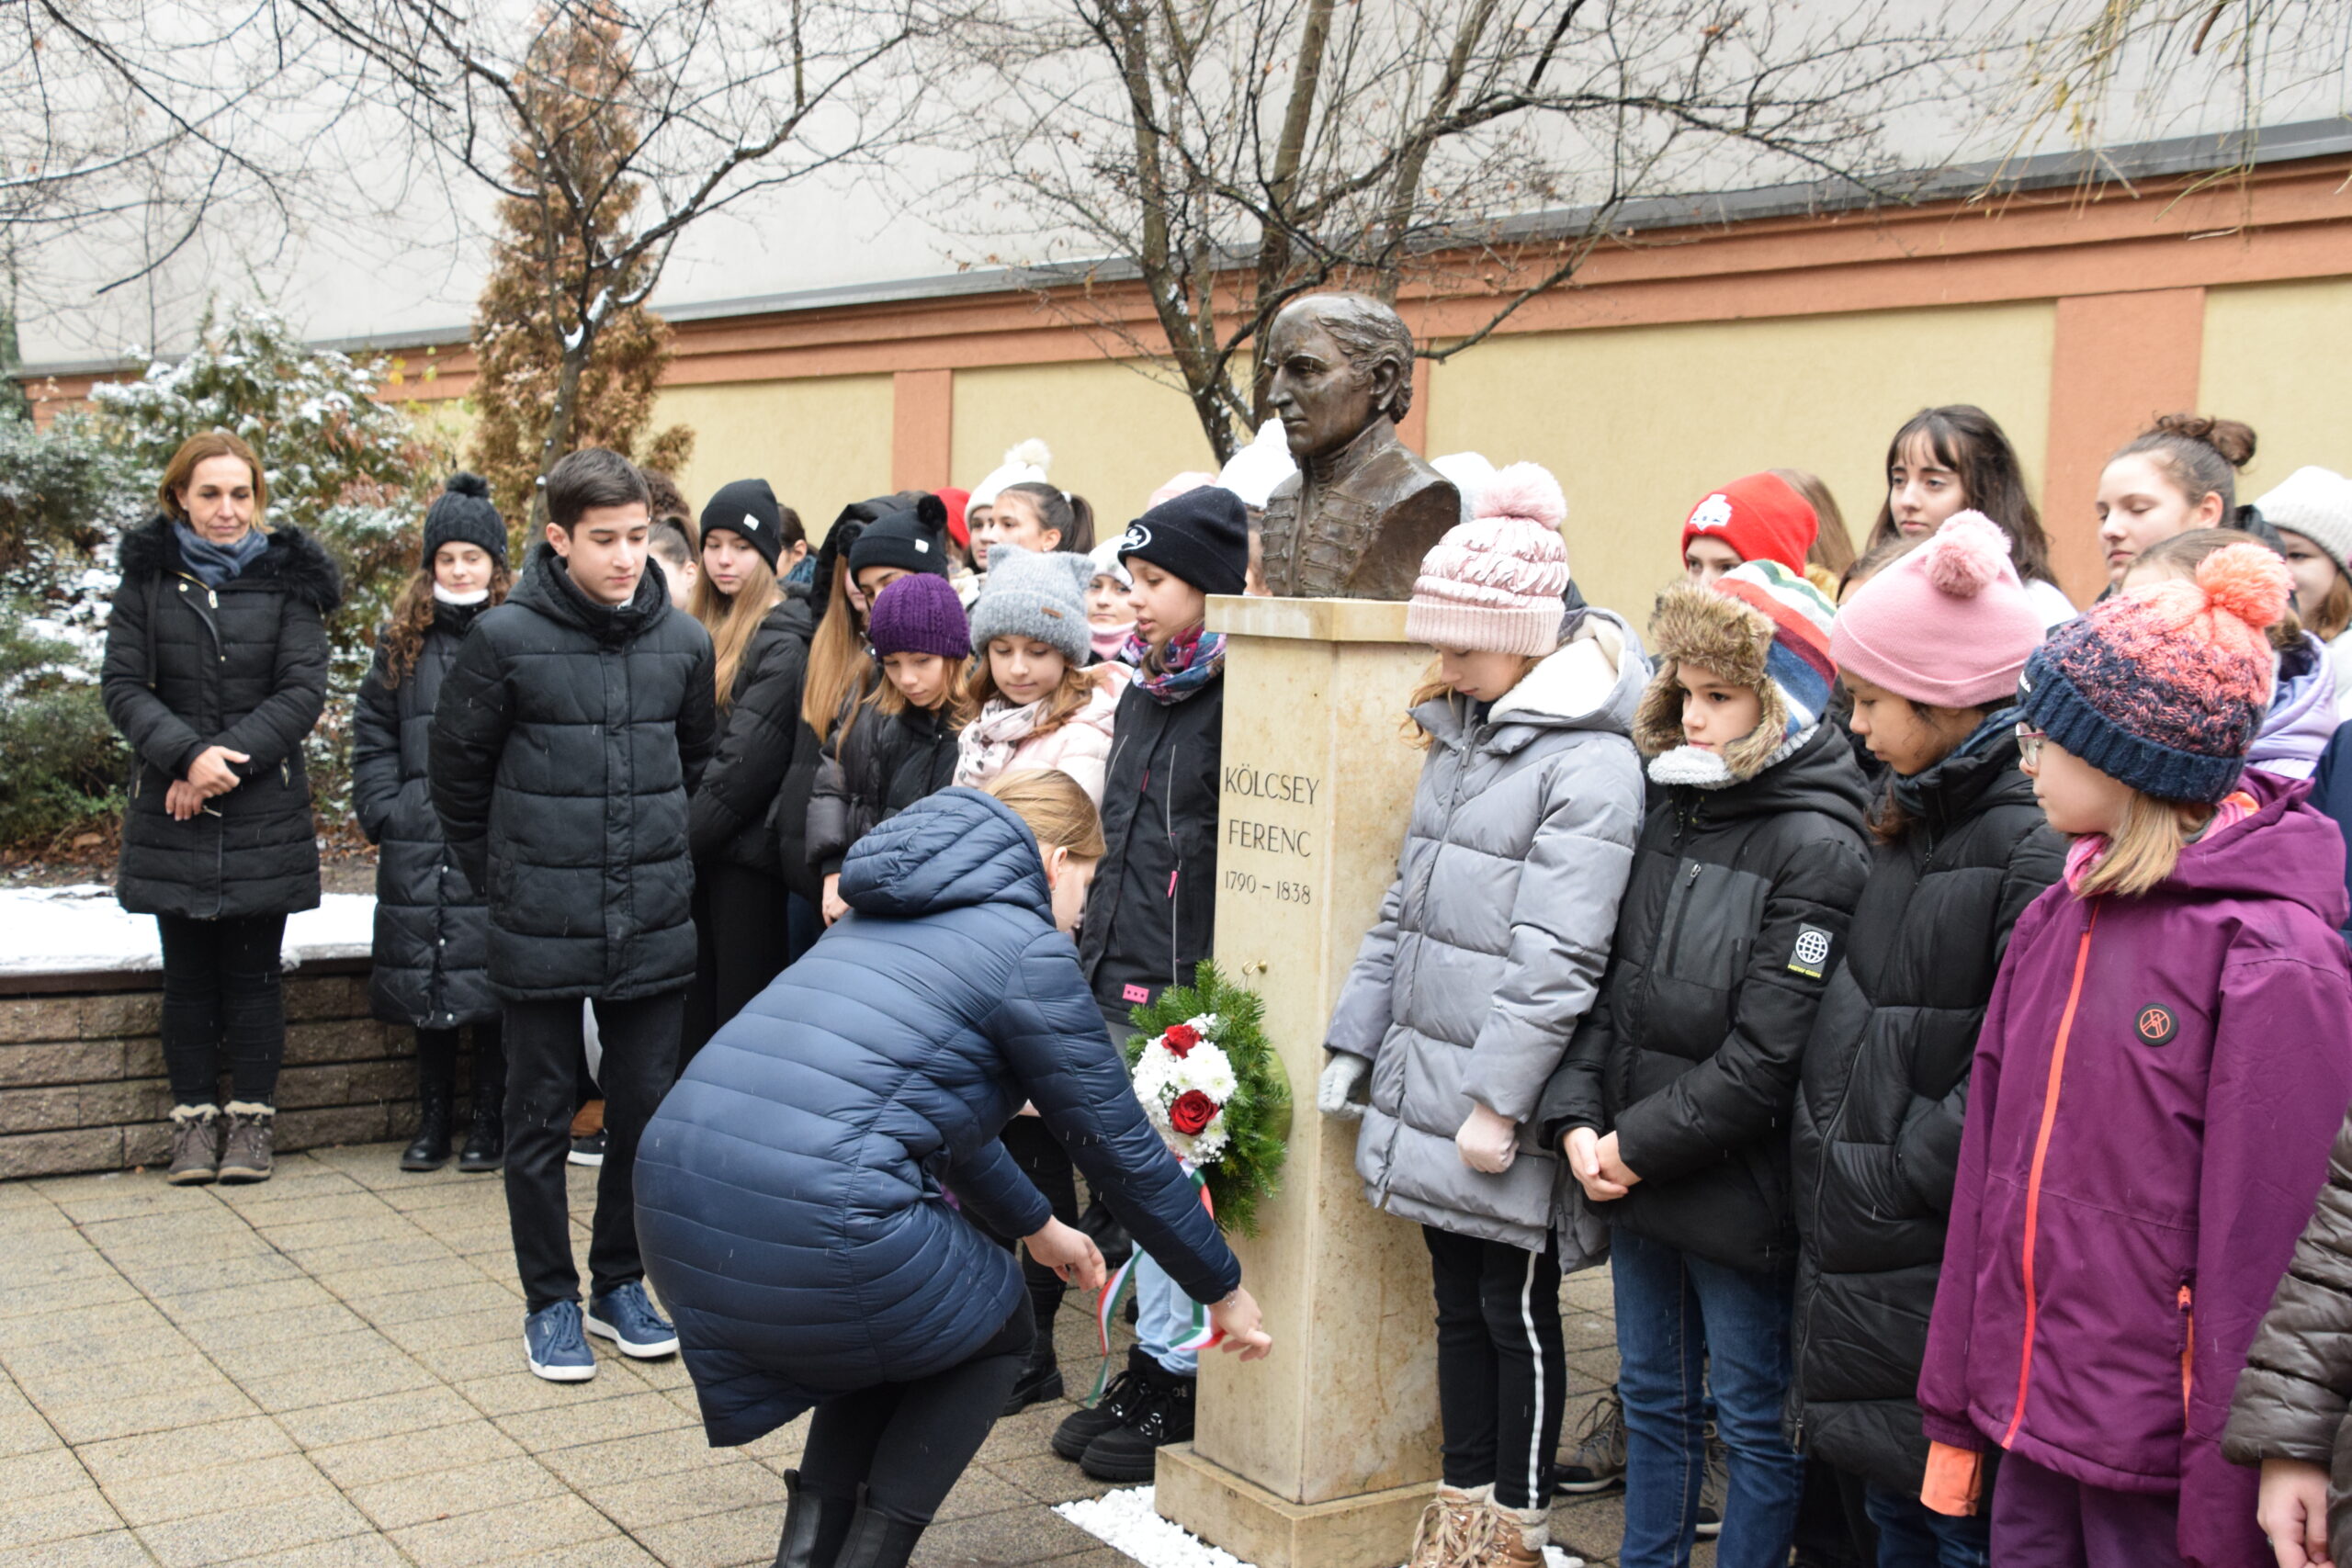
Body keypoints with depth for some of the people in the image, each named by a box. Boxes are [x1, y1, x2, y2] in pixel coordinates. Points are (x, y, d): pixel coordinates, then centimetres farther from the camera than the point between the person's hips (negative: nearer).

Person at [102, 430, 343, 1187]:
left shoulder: (286, 578, 1)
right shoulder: (148, 578, 4)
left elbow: (303, 692, -5)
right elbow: (122, 684, -2)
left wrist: (229, 762, -14)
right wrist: (187, 754, -17)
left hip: (265, 812, -1)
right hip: (170, 813, 1)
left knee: (252, 975, 5)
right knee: (188, 976, 8)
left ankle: (252, 1117, 15)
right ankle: (195, 1115, 18)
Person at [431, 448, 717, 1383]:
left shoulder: (683, 642, 2)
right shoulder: (506, 639, -9)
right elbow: (457, 769, 2)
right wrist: (501, 875, 6)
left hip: (655, 927, 3)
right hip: (541, 930, -3)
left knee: (646, 1111, 10)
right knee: (540, 1118, 7)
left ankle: (619, 1283, 27)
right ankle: (550, 1300, 21)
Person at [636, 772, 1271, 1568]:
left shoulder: (884, 915, 26)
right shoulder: (1030, 946, 2)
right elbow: (1120, 1149, 7)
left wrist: (1034, 1223, 50)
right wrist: (1223, 1289, 20)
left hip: (675, 1204, 8)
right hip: (809, 1225, -8)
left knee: (893, 1319, 32)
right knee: (995, 1326, 21)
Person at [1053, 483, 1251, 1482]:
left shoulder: (1241, 701, -14)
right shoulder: (1145, 691, 13)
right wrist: (1093, 948, 19)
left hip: (1192, 994, -8)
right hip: (1123, 987, 8)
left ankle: (1185, 1387, 15)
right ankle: (1153, 1361, 28)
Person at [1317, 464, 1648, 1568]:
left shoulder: (1590, 762, -16)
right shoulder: (1458, 735, 12)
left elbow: (1556, 957, -20)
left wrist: (1499, 1101, -20)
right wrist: (1355, 1041, 14)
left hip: (1505, 1107, -8)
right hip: (1428, 1086, 8)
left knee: (1518, 1314, 6)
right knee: (1458, 1303, 17)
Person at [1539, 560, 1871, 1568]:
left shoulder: (1818, 848, -16)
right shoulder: (1671, 807, 6)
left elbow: (1765, 1052, -20)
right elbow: (1605, 982, 6)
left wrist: (1641, 1146, -15)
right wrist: (1576, 1118, -6)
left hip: (1736, 1191, -7)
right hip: (1634, 1181, 7)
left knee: (1753, 1421, 9)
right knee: (1652, 1398, 21)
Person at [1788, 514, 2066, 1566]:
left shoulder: (2036, 839, -19)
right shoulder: (1912, 816, 12)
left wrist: (1901, 1174, -17)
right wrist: (1828, 1176, 11)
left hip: (1944, 1265, -9)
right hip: (1858, 1242, 9)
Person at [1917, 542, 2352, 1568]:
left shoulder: (2269, 958, -15)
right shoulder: (2058, 920, 6)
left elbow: (2263, 1241, -16)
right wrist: (1955, 1406, 11)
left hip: (2153, 1449, -6)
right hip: (2030, 1409, 6)